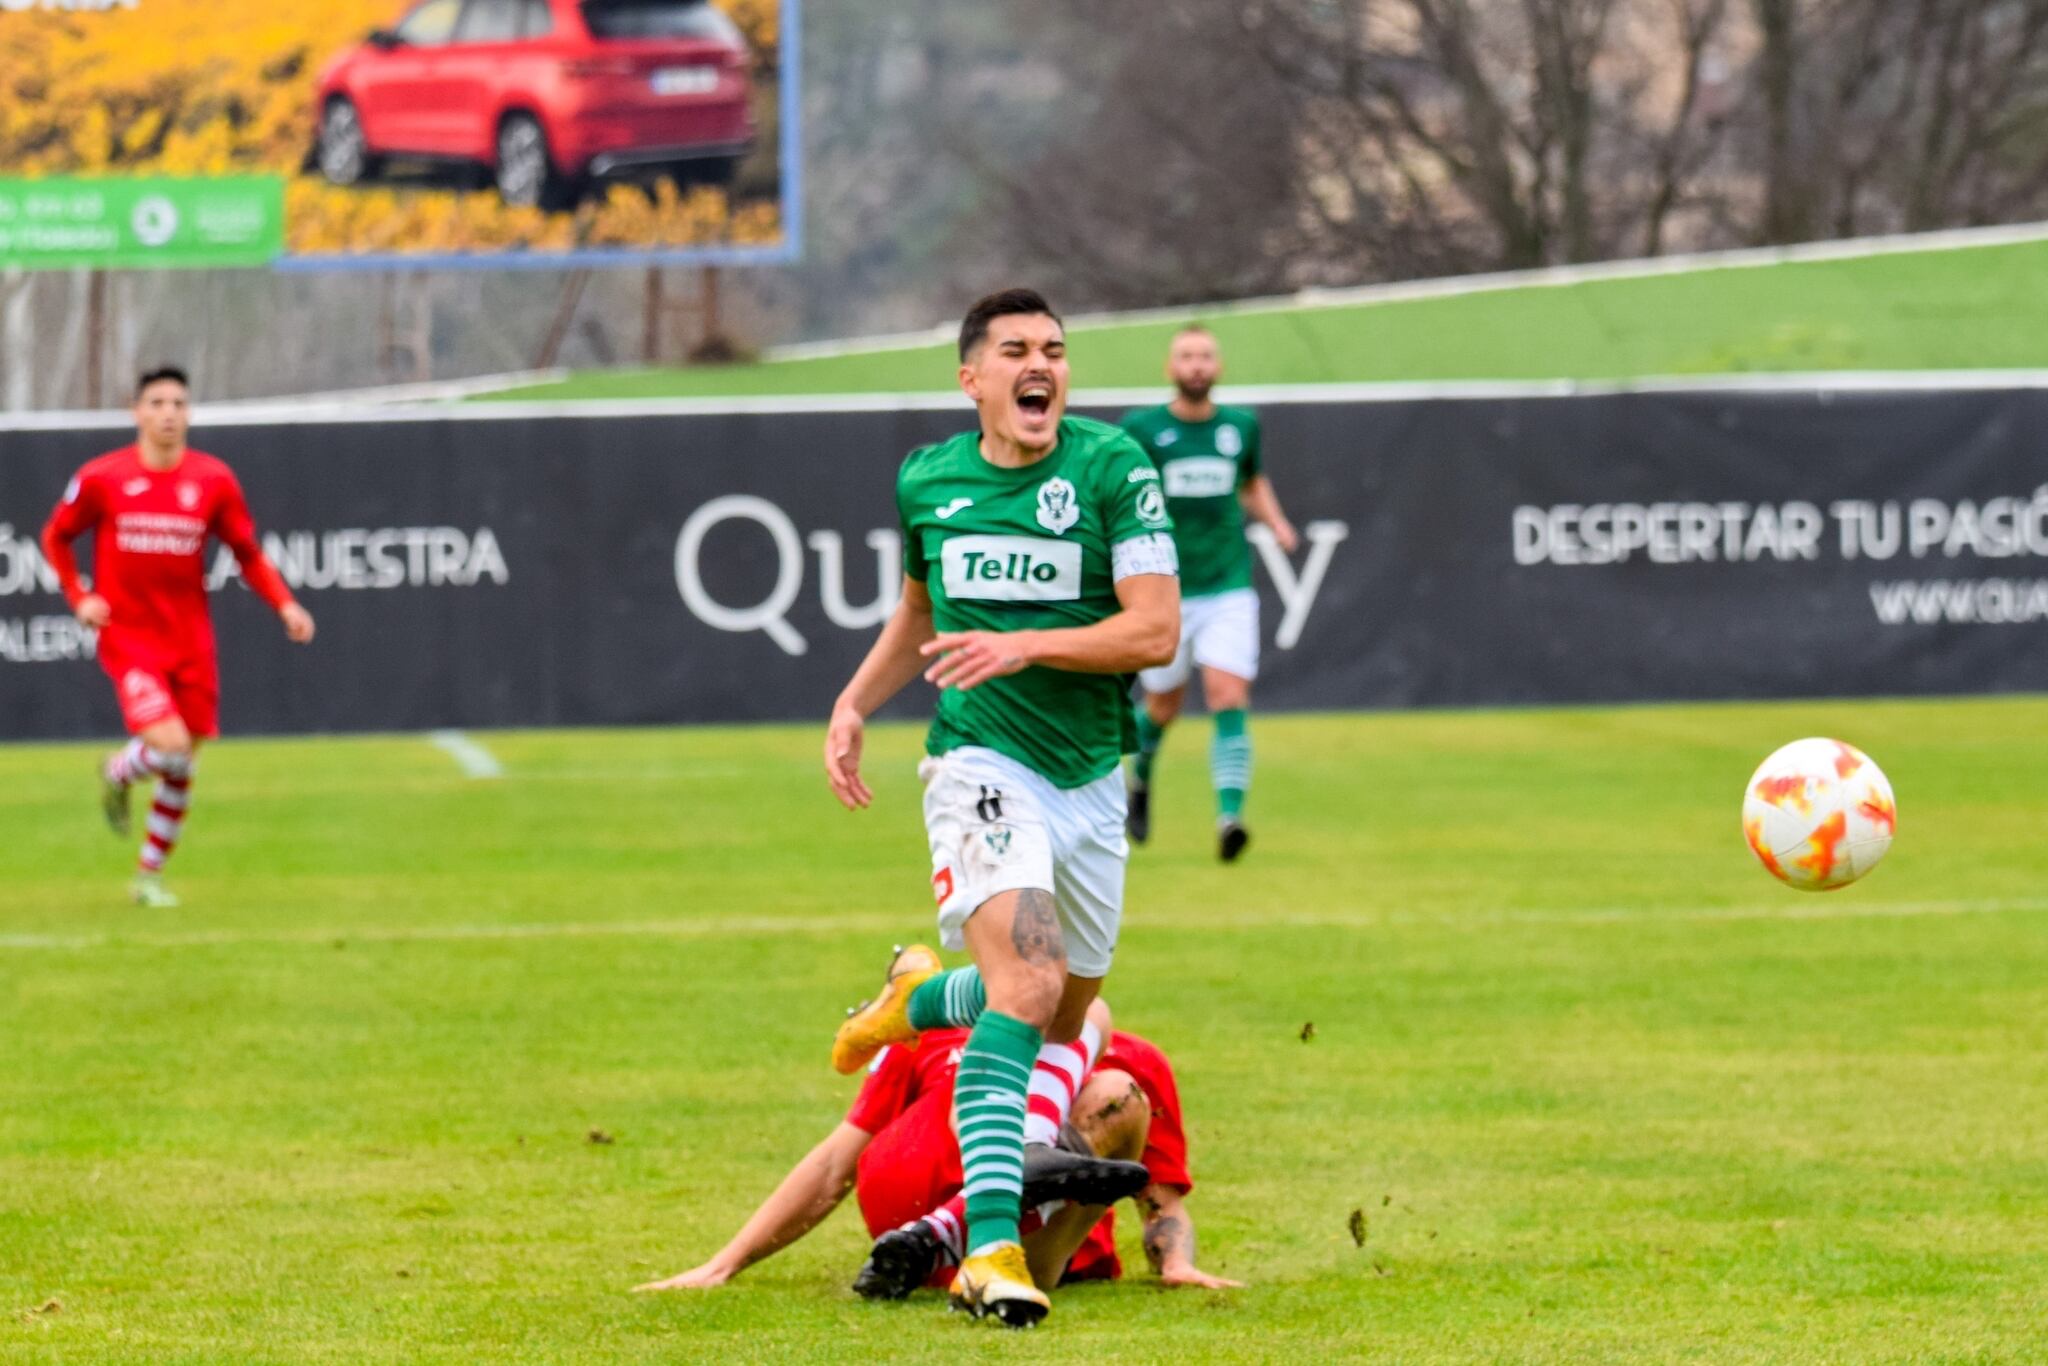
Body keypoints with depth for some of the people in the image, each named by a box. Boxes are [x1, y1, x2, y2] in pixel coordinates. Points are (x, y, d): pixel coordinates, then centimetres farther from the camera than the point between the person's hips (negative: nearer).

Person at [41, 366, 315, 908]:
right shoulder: (101, 478, -5)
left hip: (190, 643, 3)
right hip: (128, 637, -3)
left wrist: (285, 604, -6)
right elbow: (56, 538, 9)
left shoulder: (213, 480, 0)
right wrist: (79, 597, -5)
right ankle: (118, 774, 15)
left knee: (181, 768, 6)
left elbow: (248, 553, 8)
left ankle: (150, 874, 24)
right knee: (169, 746, -21)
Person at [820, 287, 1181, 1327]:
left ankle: (920, 999, 49)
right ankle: (991, 1245, -29)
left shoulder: (1112, 467, -8)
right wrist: (854, 704, 10)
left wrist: (1025, 647, -23)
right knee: (1027, 984, -25)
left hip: (1090, 778, 2)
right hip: (982, 763, -2)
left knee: (1067, 1017, 16)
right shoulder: (925, 481, 2)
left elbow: (1155, 631, -13)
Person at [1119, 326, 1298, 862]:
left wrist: (1276, 523, 6)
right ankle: (1141, 777, 43)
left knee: (1230, 705, -15)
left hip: (1228, 591, 1)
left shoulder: (1241, 426, 5)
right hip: (1164, 592, -1)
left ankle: (1229, 817, -23)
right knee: (1164, 706, 11)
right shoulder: (1141, 428, -4)